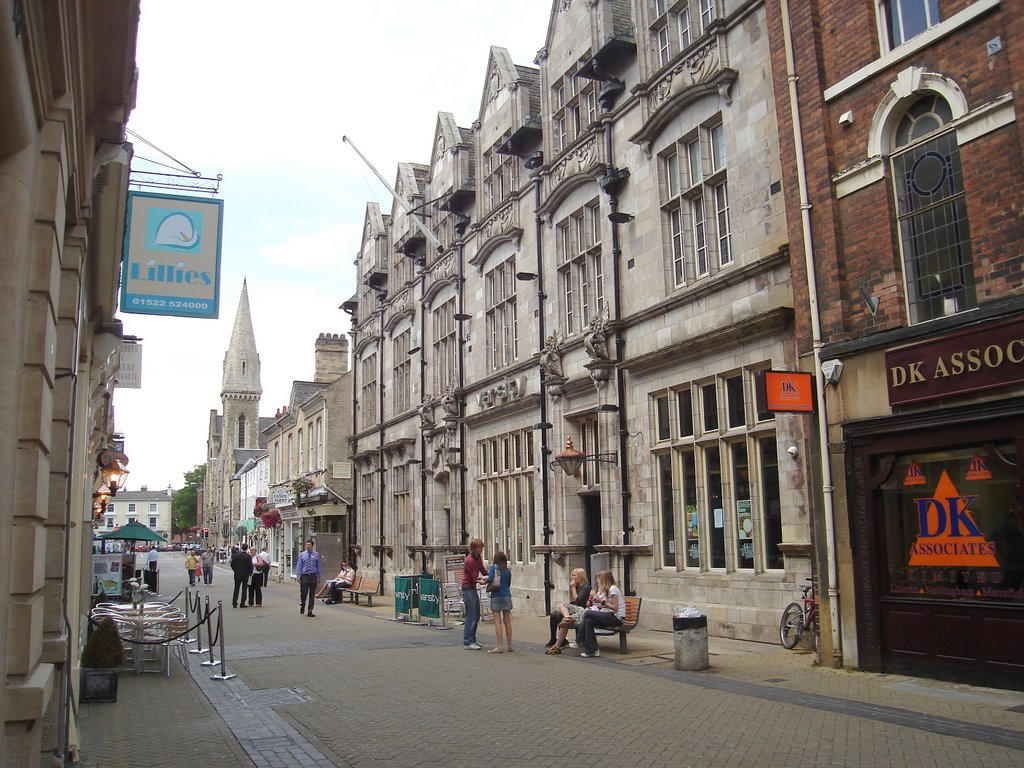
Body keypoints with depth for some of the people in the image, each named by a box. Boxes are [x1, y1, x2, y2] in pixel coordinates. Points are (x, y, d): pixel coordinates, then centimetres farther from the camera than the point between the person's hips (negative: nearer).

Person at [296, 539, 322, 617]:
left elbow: (318, 566, 8)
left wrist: (319, 577, 6)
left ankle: (310, 612, 8)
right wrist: (298, 576, -4)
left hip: (313, 576, 1)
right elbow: (299, 566, 4)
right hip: (304, 576, -1)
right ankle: (303, 605, 30)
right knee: (304, 593, -2)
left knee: (312, 595, 2)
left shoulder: (316, 555, 5)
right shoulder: (302, 555, 4)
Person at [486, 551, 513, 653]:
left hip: (496, 596, -4)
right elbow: (508, 584, 13)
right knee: (507, 621, 9)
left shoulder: (493, 567, -6)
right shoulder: (508, 571, 6)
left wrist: (488, 586, 4)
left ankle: (499, 646, -9)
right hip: (507, 596, 4)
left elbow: (490, 579, -16)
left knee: (497, 622, -4)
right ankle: (509, 645, 13)